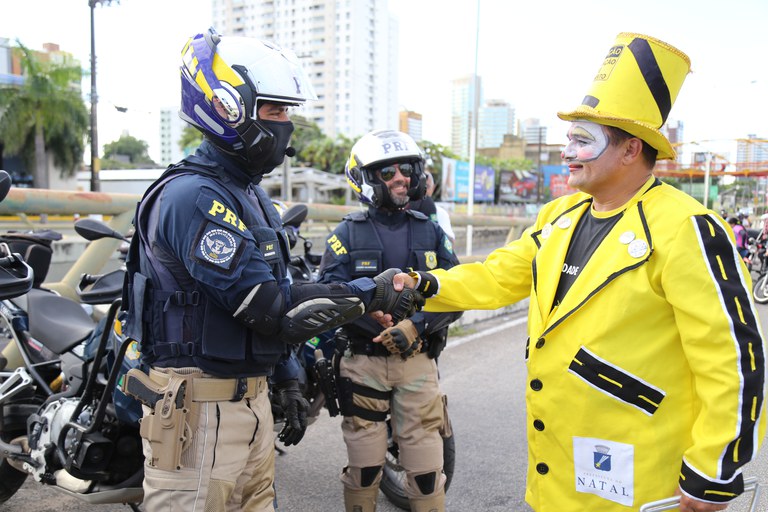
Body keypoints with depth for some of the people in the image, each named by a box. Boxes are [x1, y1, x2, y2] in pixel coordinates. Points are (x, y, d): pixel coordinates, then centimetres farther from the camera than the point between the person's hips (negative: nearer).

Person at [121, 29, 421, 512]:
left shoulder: (251, 194, 13)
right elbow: (263, 305, -25)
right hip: (199, 406, -9)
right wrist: (367, 293, -19)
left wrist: (288, 382, 18)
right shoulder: (194, 195, -19)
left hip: (252, 397, 9)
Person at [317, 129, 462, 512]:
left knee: (426, 469, 6)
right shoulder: (348, 233, 1)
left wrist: (416, 326, -16)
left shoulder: (431, 232, 7)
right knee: (364, 466, 10)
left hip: (417, 361, 2)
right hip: (362, 361, -1)